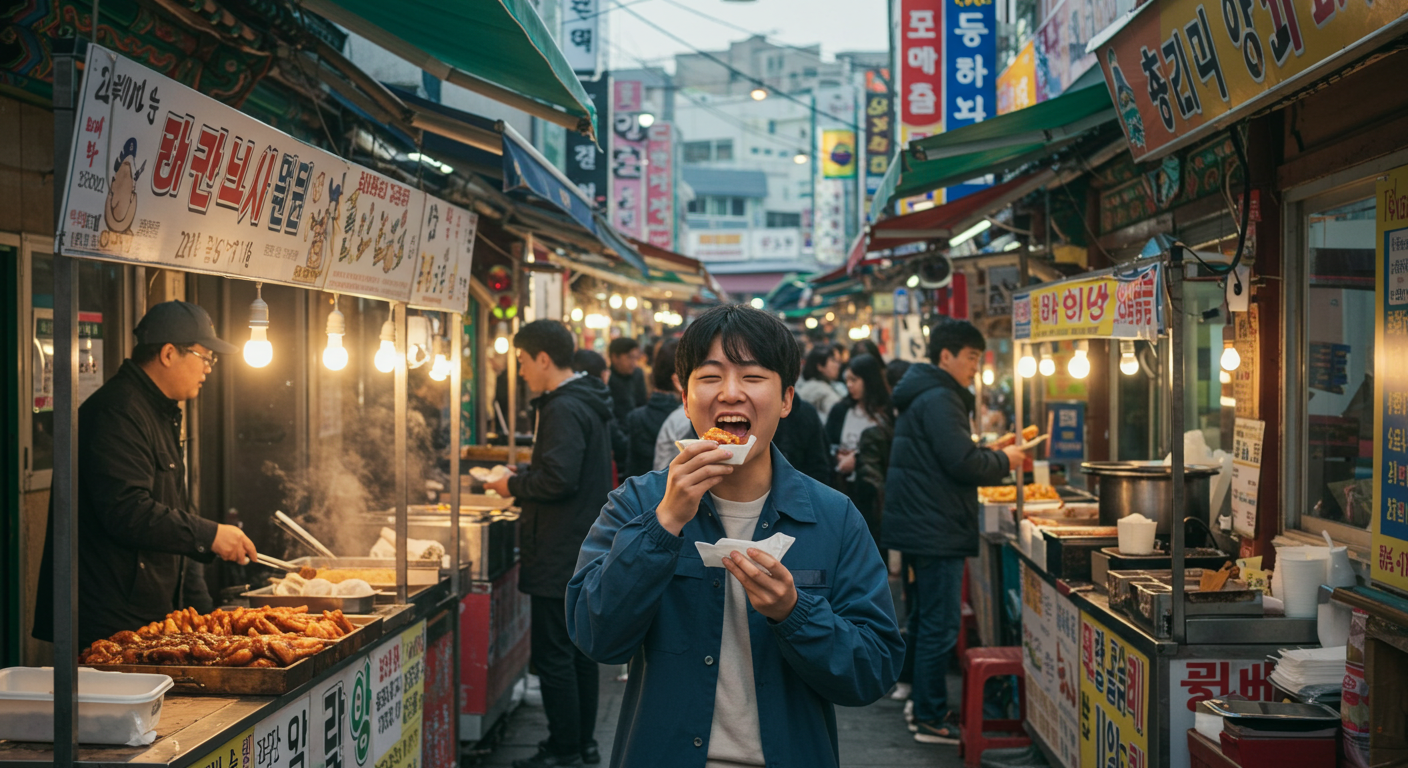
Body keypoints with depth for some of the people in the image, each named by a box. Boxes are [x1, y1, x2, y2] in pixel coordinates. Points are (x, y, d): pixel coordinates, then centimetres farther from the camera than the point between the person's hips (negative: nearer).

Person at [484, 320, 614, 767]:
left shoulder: (564, 409, -18)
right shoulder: (589, 403, 14)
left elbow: (559, 479, -26)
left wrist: (514, 486, -10)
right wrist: (524, 483, 16)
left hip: (559, 554, -10)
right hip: (584, 548, 10)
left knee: (552, 654, -3)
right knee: (579, 649, 16)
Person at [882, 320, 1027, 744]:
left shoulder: (922, 395, 17)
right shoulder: (940, 399, -17)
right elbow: (963, 463, -23)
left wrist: (993, 457, 12)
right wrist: (1004, 459, -6)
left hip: (921, 526, 11)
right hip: (938, 529, -11)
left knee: (925, 620, 17)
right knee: (939, 626, -6)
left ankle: (924, 708, 26)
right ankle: (932, 720, -2)